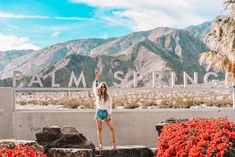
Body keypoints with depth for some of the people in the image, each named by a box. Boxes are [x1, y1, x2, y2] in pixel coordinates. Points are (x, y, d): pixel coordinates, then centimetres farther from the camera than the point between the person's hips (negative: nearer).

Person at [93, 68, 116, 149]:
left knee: (111, 128, -9)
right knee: (99, 129, 1)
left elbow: (110, 106, 3)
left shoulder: (108, 96, 2)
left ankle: (114, 143, -3)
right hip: (99, 112, 0)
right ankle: (100, 144, 4)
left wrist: (109, 115, -7)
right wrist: (97, 77, -20)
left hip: (106, 112, 0)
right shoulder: (97, 95, 2)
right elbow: (94, 86, -10)